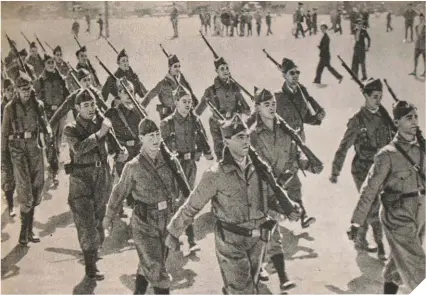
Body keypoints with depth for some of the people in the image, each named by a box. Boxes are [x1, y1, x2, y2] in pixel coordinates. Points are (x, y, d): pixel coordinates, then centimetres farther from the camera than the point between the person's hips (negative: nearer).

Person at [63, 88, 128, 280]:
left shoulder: (103, 122, 4)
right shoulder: (71, 129, -5)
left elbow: (111, 145, 15)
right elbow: (78, 148, -24)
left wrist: (120, 152, -7)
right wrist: (99, 133, -26)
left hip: (103, 177, 4)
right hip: (81, 179, -4)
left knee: (98, 218, 16)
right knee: (86, 222, -6)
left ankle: (94, 249, 40)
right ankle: (90, 266, 1)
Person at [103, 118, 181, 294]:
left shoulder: (170, 161, -4)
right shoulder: (133, 167, -14)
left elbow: (178, 188, 8)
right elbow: (119, 193, -2)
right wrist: (108, 217, 9)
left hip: (167, 223, 4)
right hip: (144, 225, -4)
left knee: (147, 266, 23)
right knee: (157, 273, -5)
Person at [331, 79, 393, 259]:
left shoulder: (383, 117, 5)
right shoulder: (358, 120, -12)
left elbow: (390, 142, 14)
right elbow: (343, 148, -11)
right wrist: (335, 172, -12)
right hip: (363, 170, -6)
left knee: (369, 208, 15)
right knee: (372, 209, -5)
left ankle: (360, 241, 31)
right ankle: (381, 249, 4)